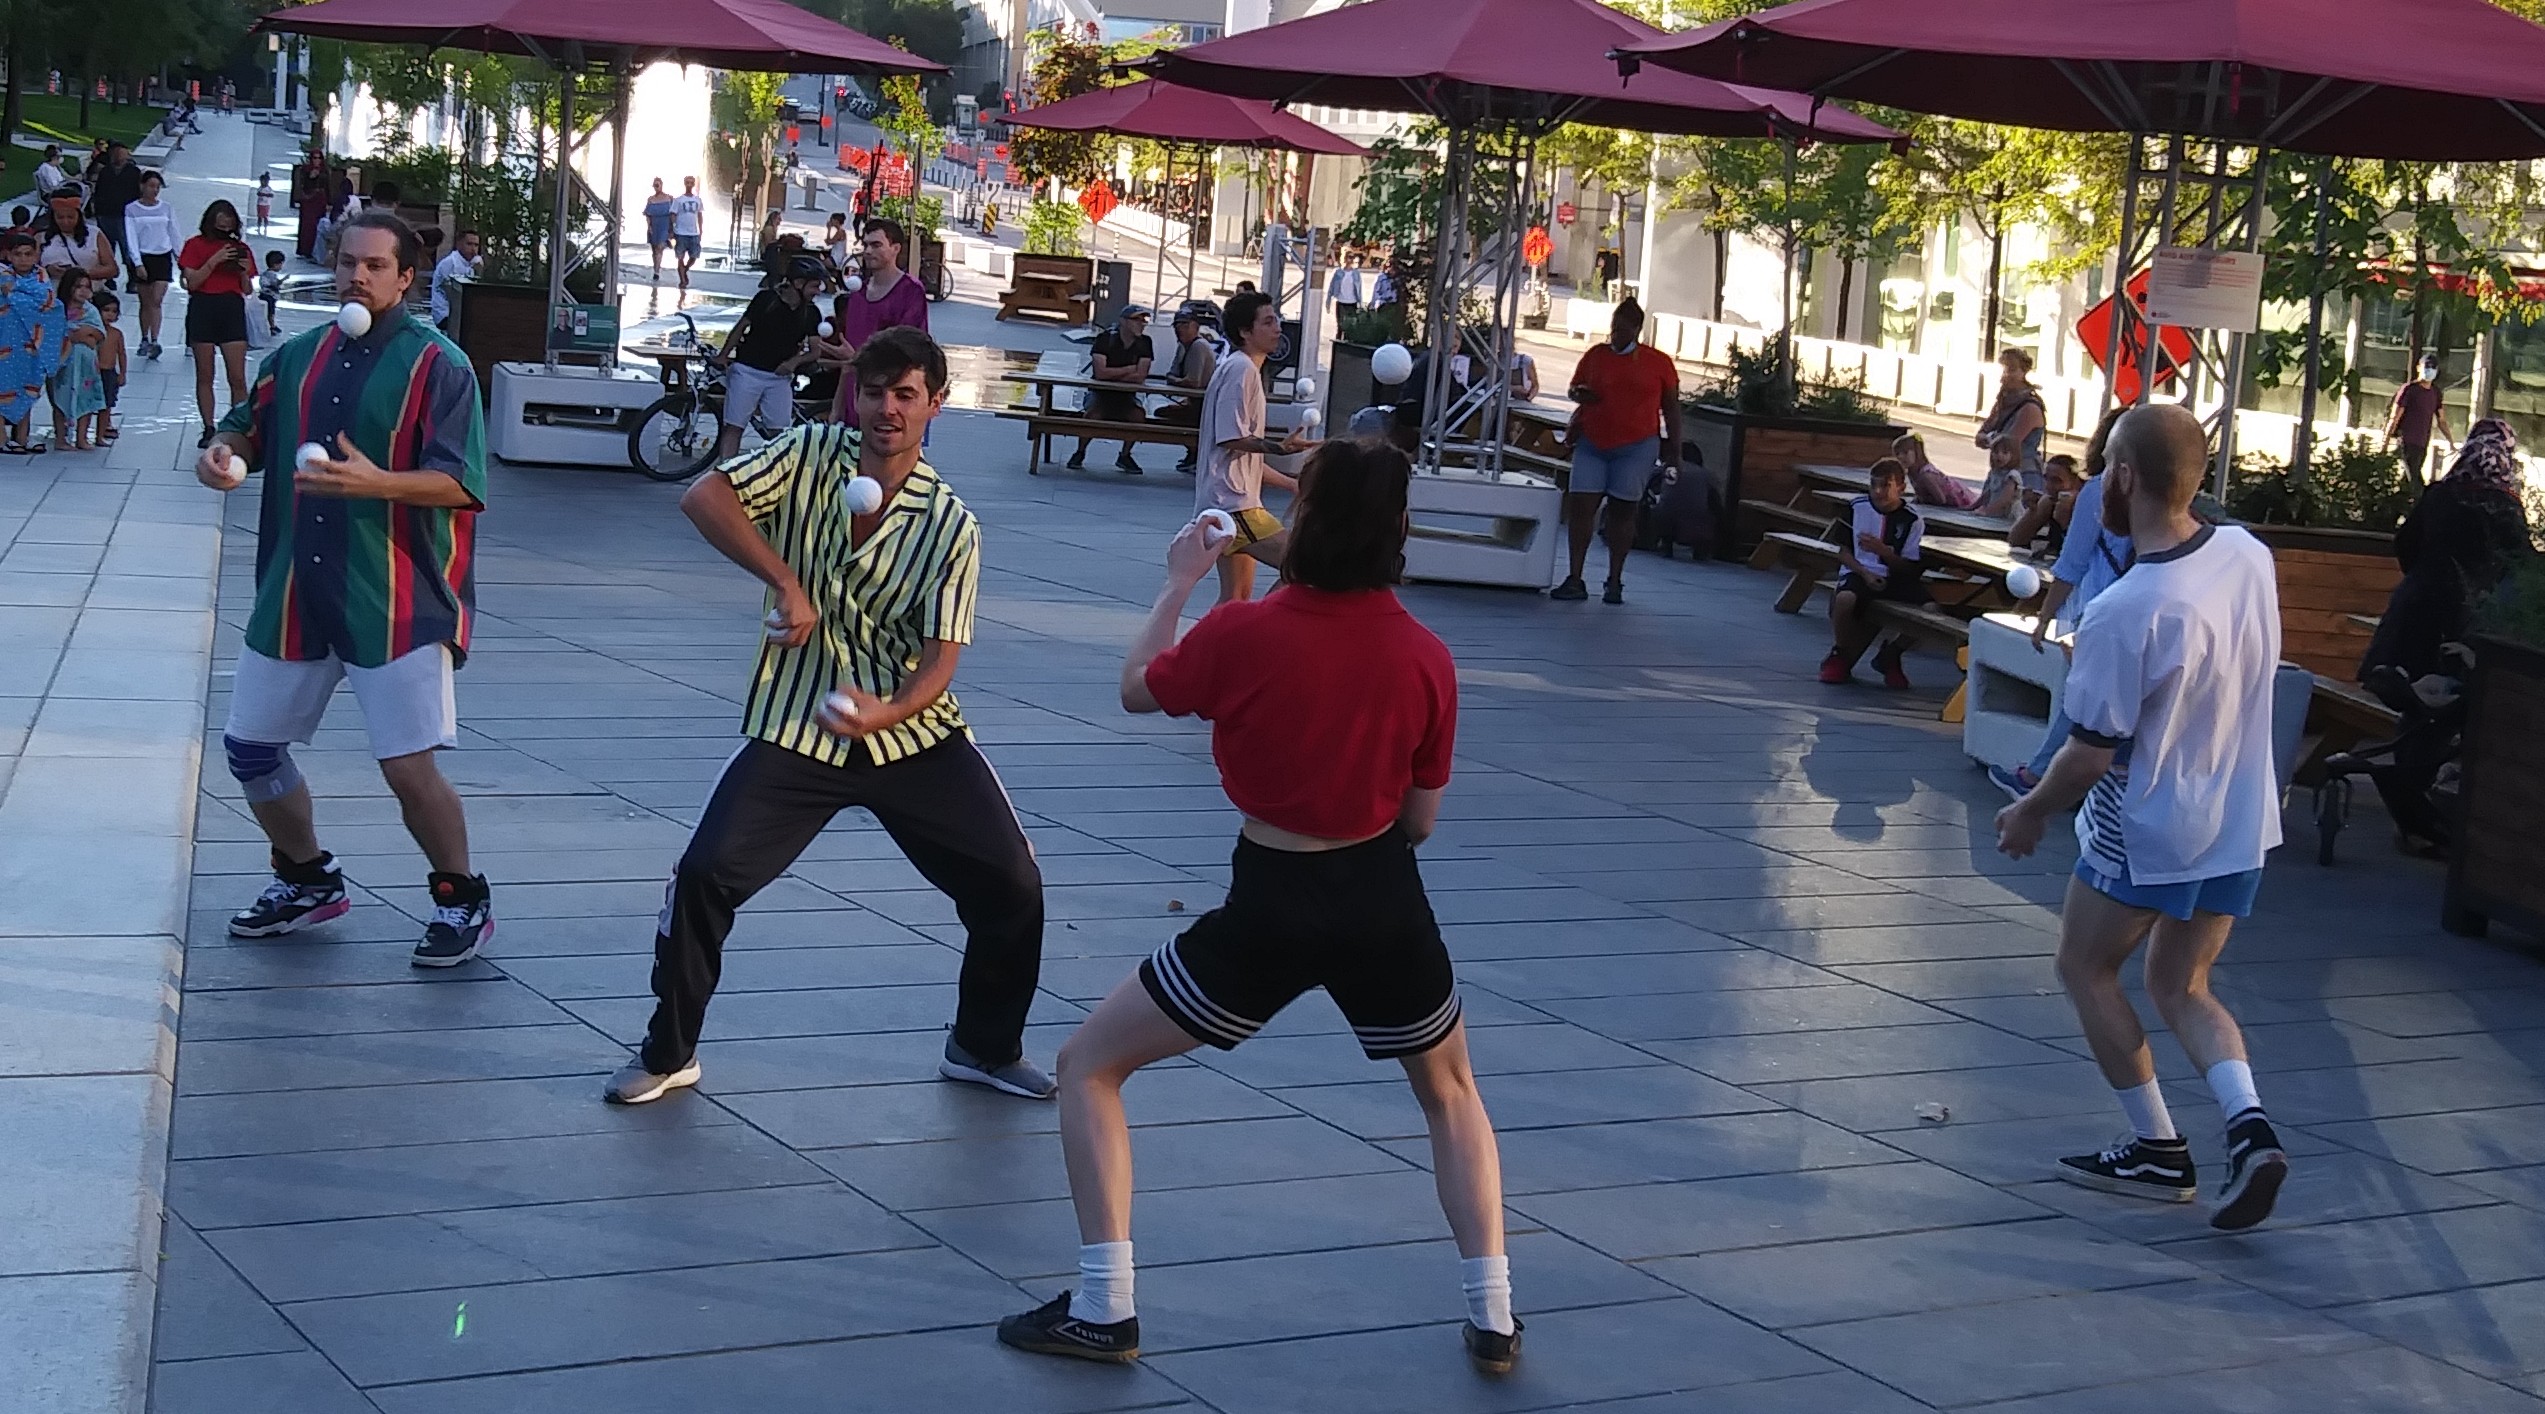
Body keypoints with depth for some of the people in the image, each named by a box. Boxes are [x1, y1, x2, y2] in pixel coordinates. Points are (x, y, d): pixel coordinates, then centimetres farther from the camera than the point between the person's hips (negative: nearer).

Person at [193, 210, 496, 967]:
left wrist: (375, 483, -30)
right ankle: (307, 880, 35)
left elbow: (462, 485, -15)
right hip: (294, 593, 6)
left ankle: (462, 900, 13)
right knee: (250, 747, 12)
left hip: (397, 603, -6)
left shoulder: (437, 364, -7)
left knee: (408, 767, -9)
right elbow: (248, 428, 19)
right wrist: (221, 451, -5)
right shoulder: (298, 356, 10)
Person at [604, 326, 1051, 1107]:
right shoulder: (810, 455, -4)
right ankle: (668, 1053, 8)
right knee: (704, 874, -14)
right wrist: (786, 581, -23)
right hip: (796, 732, -1)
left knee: (1012, 886, -2)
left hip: (913, 734, 1)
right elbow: (704, 497, -15)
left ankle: (985, 1048, 24)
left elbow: (939, 658, -11)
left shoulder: (951, 526, -5)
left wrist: (890, 712, -32)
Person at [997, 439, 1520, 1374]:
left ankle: (1103, 1312, 8)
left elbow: (1137, 690, 6)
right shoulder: (1427, 658, -5)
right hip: (1384, 905, 3)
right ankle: (1493, 1320, 24)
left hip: (1271, 909, -3)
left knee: (1088, 1064, 14)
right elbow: (1419, 821, 4)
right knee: (1451, 1094, 30)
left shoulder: (1242, 635, -14)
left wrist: (1180, 582, 19)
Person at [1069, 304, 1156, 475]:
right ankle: (1080, 452, -6)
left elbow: (1140, 377, -14)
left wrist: (1113, 375, -13)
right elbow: (1100, 373, -24)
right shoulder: (1105, 338, -13)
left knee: (1139, 415, -27)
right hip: (1100, 392, -3)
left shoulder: (1144, 343, -4)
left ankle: (1125, 456, -3)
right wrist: (1129, 369, -15)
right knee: (1094, 415, -33)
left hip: (1125, 395, 3)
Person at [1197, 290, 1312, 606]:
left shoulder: (1247, 370, 22)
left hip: (1233, 501, 11)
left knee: (1238, 596, 10)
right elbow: (1231, 439, -20)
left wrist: (1292, 484, 24)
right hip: (1233, 502, -11)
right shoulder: (1241, 369, -11)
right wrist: (1278, 447, -33)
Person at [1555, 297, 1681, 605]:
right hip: (1592, 444, 2)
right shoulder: (1595, 356, 9)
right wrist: (1580, 394, -3)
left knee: (1623, 511, 1)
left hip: (1637, 446, -2)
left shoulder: (1659, 363, 4)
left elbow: (1671, 408, 8)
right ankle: (1575, 579, -2)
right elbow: (1574, 388, 21)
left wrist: (1673, 451, 5)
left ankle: (1615, 582, 9)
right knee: (1580, 506, -6)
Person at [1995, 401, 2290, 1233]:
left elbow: (2093, 753, -19)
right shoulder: (2249, 556, -6)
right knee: (2180, 986, 20)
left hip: (2147, 830, -7)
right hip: (2242, 823, 7)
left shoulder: (2123, 613, -27)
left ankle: (2157, 1149, 16)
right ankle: (2248, 1124, -1)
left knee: (2087, 968, 16)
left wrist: (2031, 813, -2)